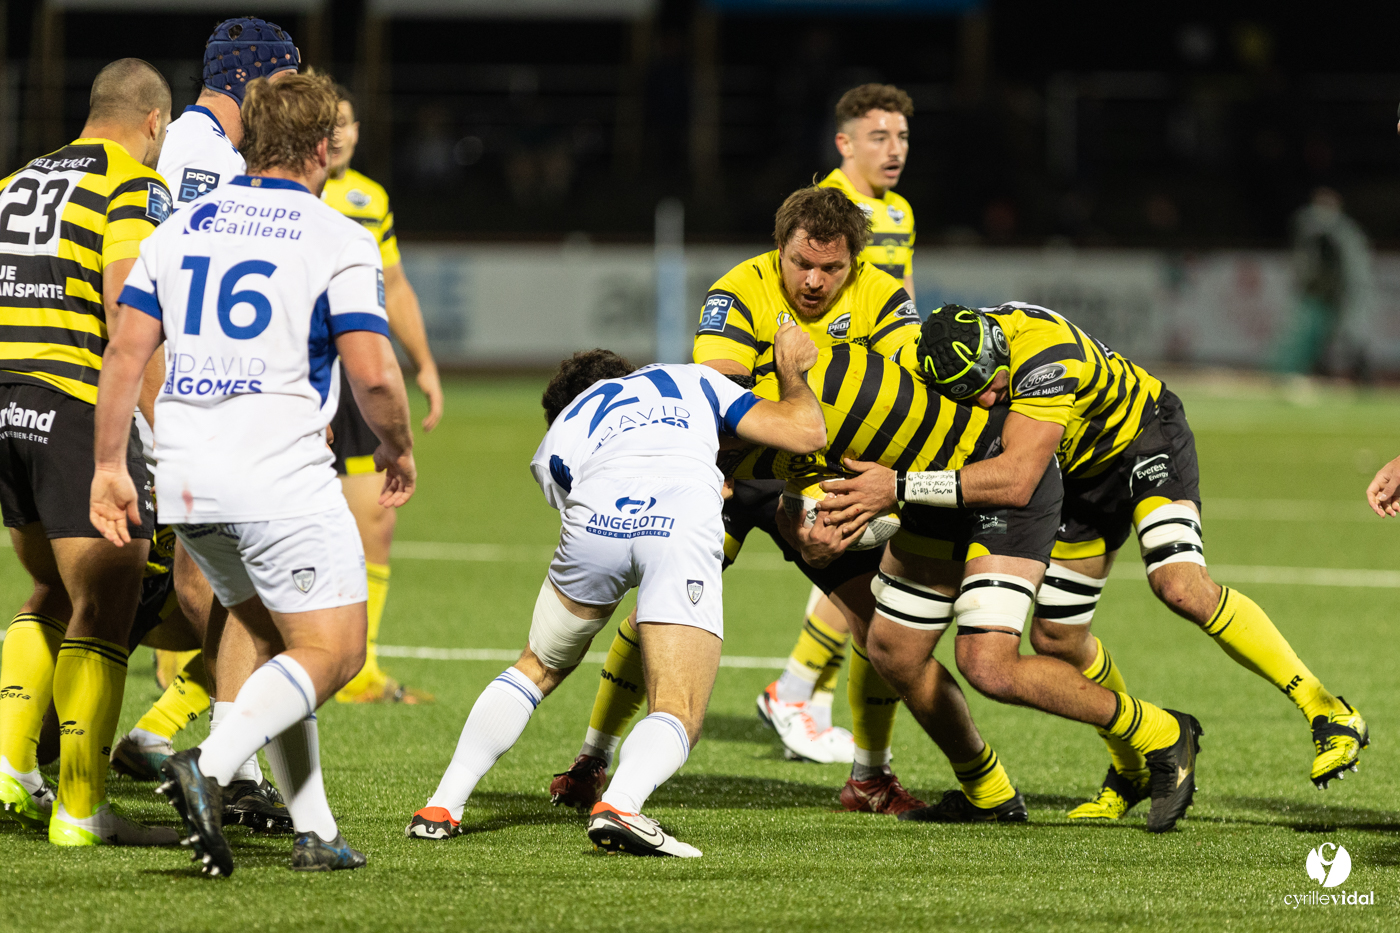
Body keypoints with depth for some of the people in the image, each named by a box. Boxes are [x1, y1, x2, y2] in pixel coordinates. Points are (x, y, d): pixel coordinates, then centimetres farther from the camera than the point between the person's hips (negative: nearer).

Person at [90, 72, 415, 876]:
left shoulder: (182, 228, 12)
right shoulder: (338, 241, -4)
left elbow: (127, 351, 7)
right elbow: (373, 374, -11)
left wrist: (109, 465, 11)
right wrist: (400, 451, 8)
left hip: (187, 478, 6)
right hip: (281, 477, -6)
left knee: (274, 644, 18)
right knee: (334, 652, -1)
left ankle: (315, 831, 13)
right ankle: (211, 766, -24)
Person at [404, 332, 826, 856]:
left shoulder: (555, 444, 38)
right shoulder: (692, 380, 39)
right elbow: (805, 431, 32)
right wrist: (793, 371, 53)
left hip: (596, 520, 2)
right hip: (685, 525, -2)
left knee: (537, 670, 28)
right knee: (677, 715, 1)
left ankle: (441, 809, 24)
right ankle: (618, 806, -29)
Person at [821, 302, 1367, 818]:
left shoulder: (1045, 353, -41)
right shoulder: (954, 349, -20)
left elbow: (1014, 481, -51)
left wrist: (899, 488, -54)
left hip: (1145, 438, -7)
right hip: (1080, 475, 7)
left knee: (1181, 586, -30)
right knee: (1055, 638, 3)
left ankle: (1327, 711, -19)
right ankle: (1132, 769, 26)